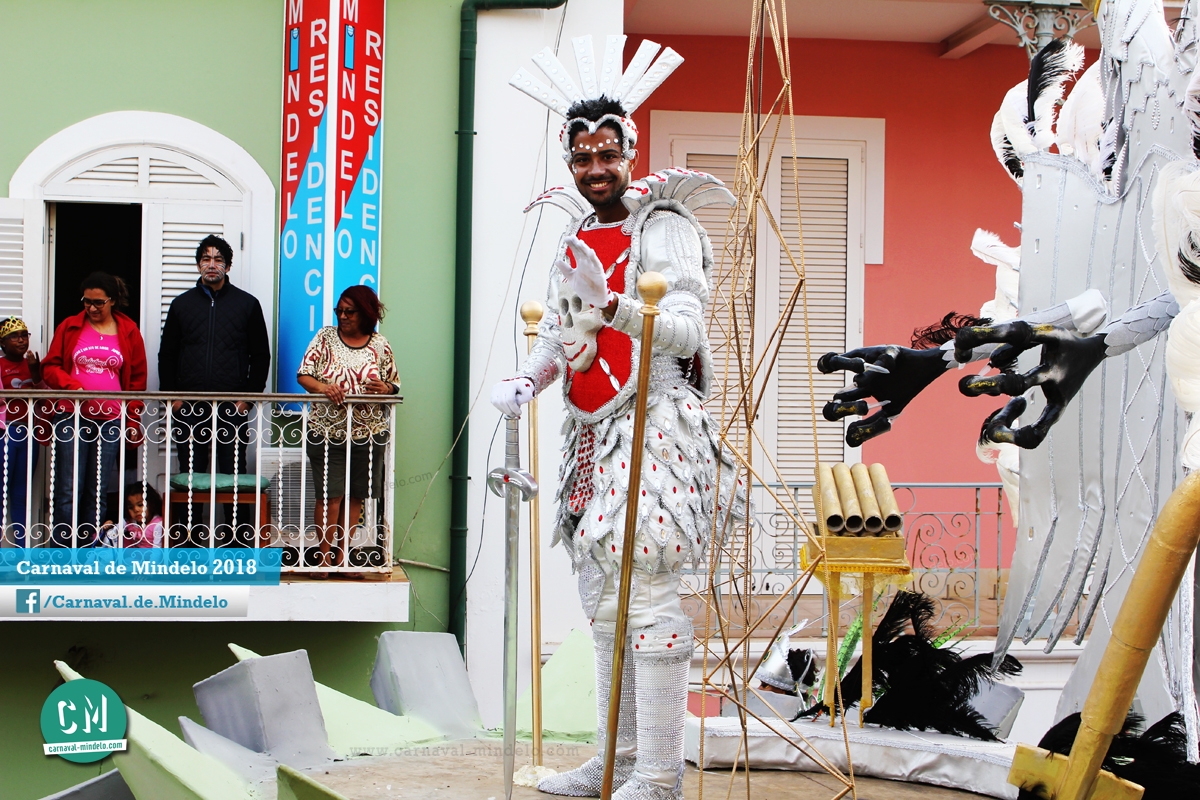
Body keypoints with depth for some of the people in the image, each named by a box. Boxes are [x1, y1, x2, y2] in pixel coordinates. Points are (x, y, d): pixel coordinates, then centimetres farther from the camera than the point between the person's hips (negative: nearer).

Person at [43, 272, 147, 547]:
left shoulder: (128, 332, 7)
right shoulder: (69, 327, 6)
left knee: (97, 493, 3)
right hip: (71, 418, -1)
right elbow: (50, 366, 6)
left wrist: (133, 422, 5)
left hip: (110, 422, 1)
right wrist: (72, 386, -13)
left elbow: (137, 380, 9)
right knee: (68, 491, -5)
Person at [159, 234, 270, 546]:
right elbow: (167, 355, 13)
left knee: (233, 474, -2)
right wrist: (172, 396, 2)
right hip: (189, 408, 2)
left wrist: (248, 395, -3)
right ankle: (189, 540, 8)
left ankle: (239, 541, 1)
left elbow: (261, 356, 8)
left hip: (232, 406, -2)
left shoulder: (247, 304, 8)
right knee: (190, 474, 3)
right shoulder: (182, 304, 12)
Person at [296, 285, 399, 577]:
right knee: (329, 497, -7)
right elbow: (303, 374, -2)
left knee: (355, 498, 5)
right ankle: (324, 557, 2)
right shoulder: (325, 337, 3)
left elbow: (395, 383, 11)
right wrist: (323, 387, -22)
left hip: (368, 433, 2)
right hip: (327, 431, -2)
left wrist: (385, 388, -12)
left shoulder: (380, 345, 5)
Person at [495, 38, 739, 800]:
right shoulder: (577, 242, 16)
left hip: (655, 425, -9)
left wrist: (612, 306, -34)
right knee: (602, 594, 13)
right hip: (595, 434, 9)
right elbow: (556, 332, 20)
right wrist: (527, 380, 0)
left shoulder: (665, 231, -8)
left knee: (648, 595, -13)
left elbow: (685, 329, -18)